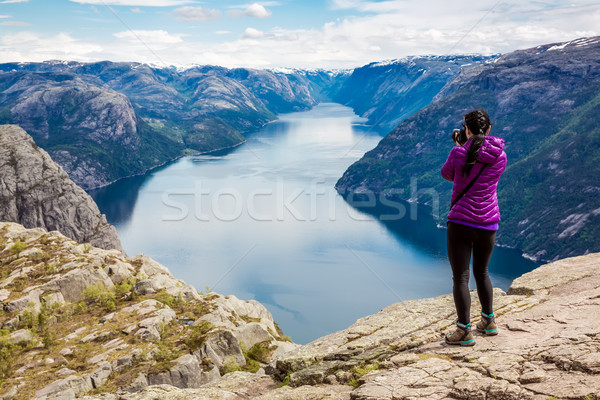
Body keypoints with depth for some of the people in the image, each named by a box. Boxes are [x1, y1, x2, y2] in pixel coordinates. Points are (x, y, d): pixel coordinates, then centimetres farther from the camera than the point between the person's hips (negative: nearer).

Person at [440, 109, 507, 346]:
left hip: (460, 222, -4)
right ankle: (488, 322, 33)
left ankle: (464, 331, 1)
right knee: (481, 272, 23)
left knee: (460, 277, 2)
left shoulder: (458, 153, -10)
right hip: (488, 224, 4)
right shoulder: (501, 156, 1)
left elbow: (447, 175, 9)